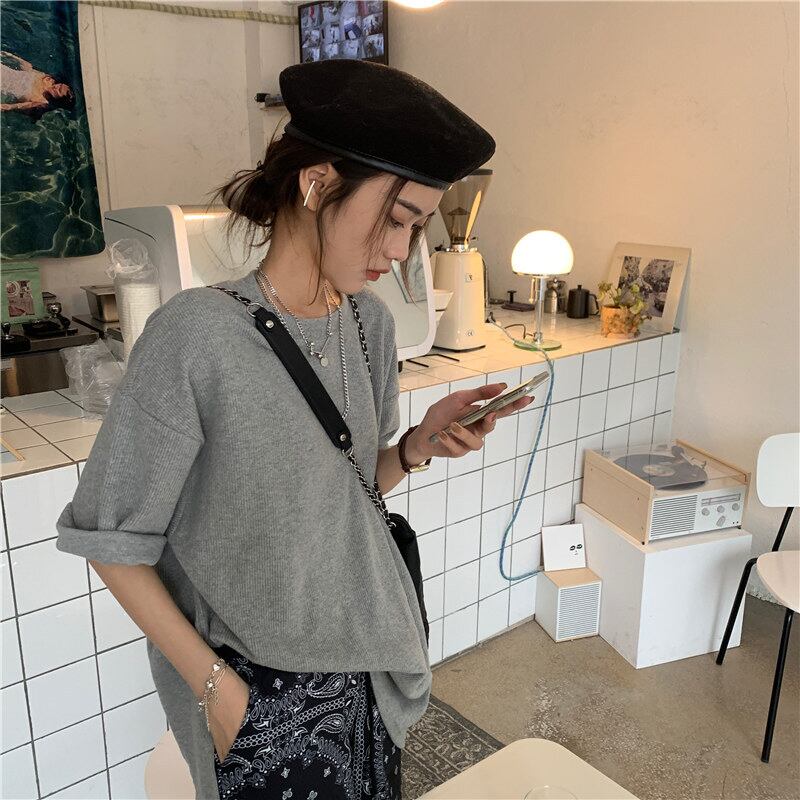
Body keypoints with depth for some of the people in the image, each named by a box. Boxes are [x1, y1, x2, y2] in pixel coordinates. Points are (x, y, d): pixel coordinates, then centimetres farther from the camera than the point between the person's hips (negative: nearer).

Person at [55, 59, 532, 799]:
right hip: (255, 688, -5)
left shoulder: (372, 322, -5)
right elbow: (112, 541, -15)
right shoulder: (197, 335, -24)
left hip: (361, 662, 6)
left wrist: (419, 446, -13)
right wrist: (214, 683, -13)